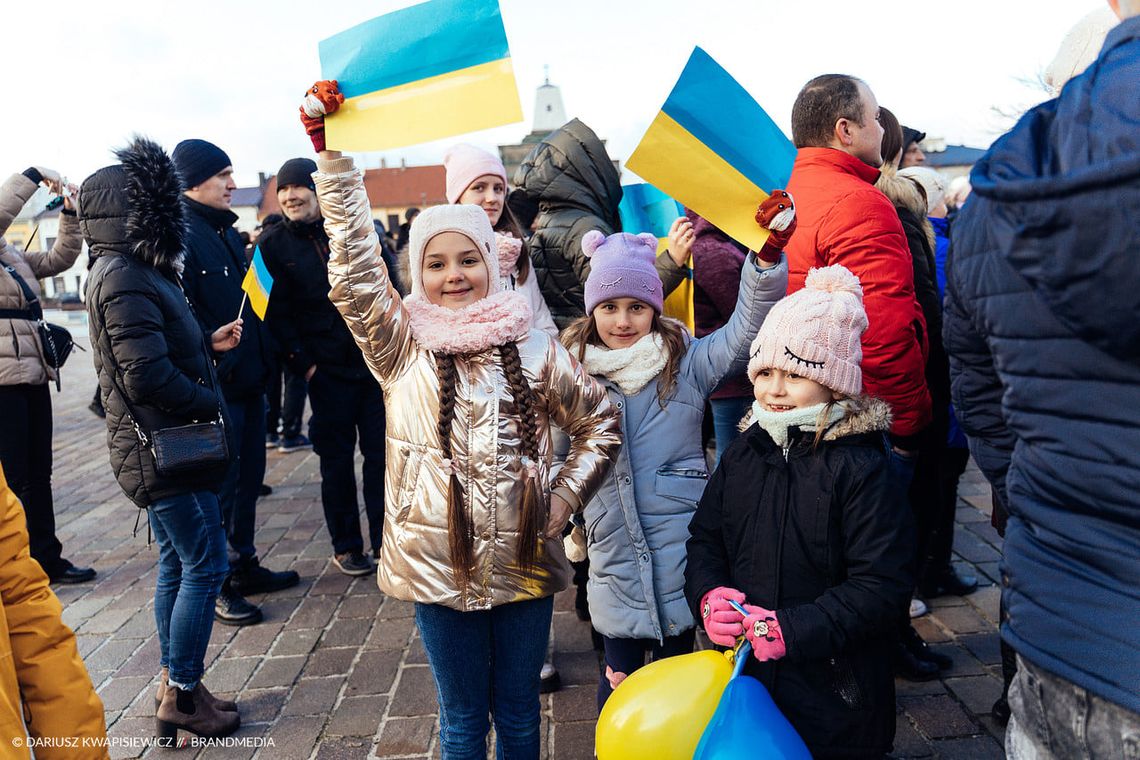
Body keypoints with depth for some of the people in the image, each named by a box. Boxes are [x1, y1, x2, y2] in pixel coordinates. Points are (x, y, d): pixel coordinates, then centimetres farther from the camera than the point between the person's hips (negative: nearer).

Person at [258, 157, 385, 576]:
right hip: (327, 369, -1)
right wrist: (302, 363, -9)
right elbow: (276, 311, -2)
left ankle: (385, 539, 18)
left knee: (381, 451, 5)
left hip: (377, 361, 1)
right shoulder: (274, 244, 0)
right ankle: (345, 546, 22)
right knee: (337, 459, 7)